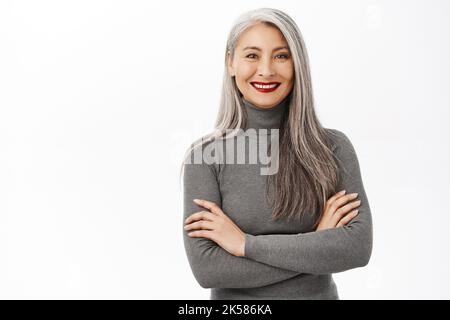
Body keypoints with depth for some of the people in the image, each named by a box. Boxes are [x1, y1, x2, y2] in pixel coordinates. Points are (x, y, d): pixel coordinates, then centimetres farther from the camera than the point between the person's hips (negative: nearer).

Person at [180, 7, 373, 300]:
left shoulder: (333, 146, -10)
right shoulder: (206, 155, -13)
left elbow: (358, 246, -18)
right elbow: (206, 267, -19)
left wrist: (245, 243, -21)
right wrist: (317, 243, -20)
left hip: (319, 293, 1)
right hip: (234, 298, 0)